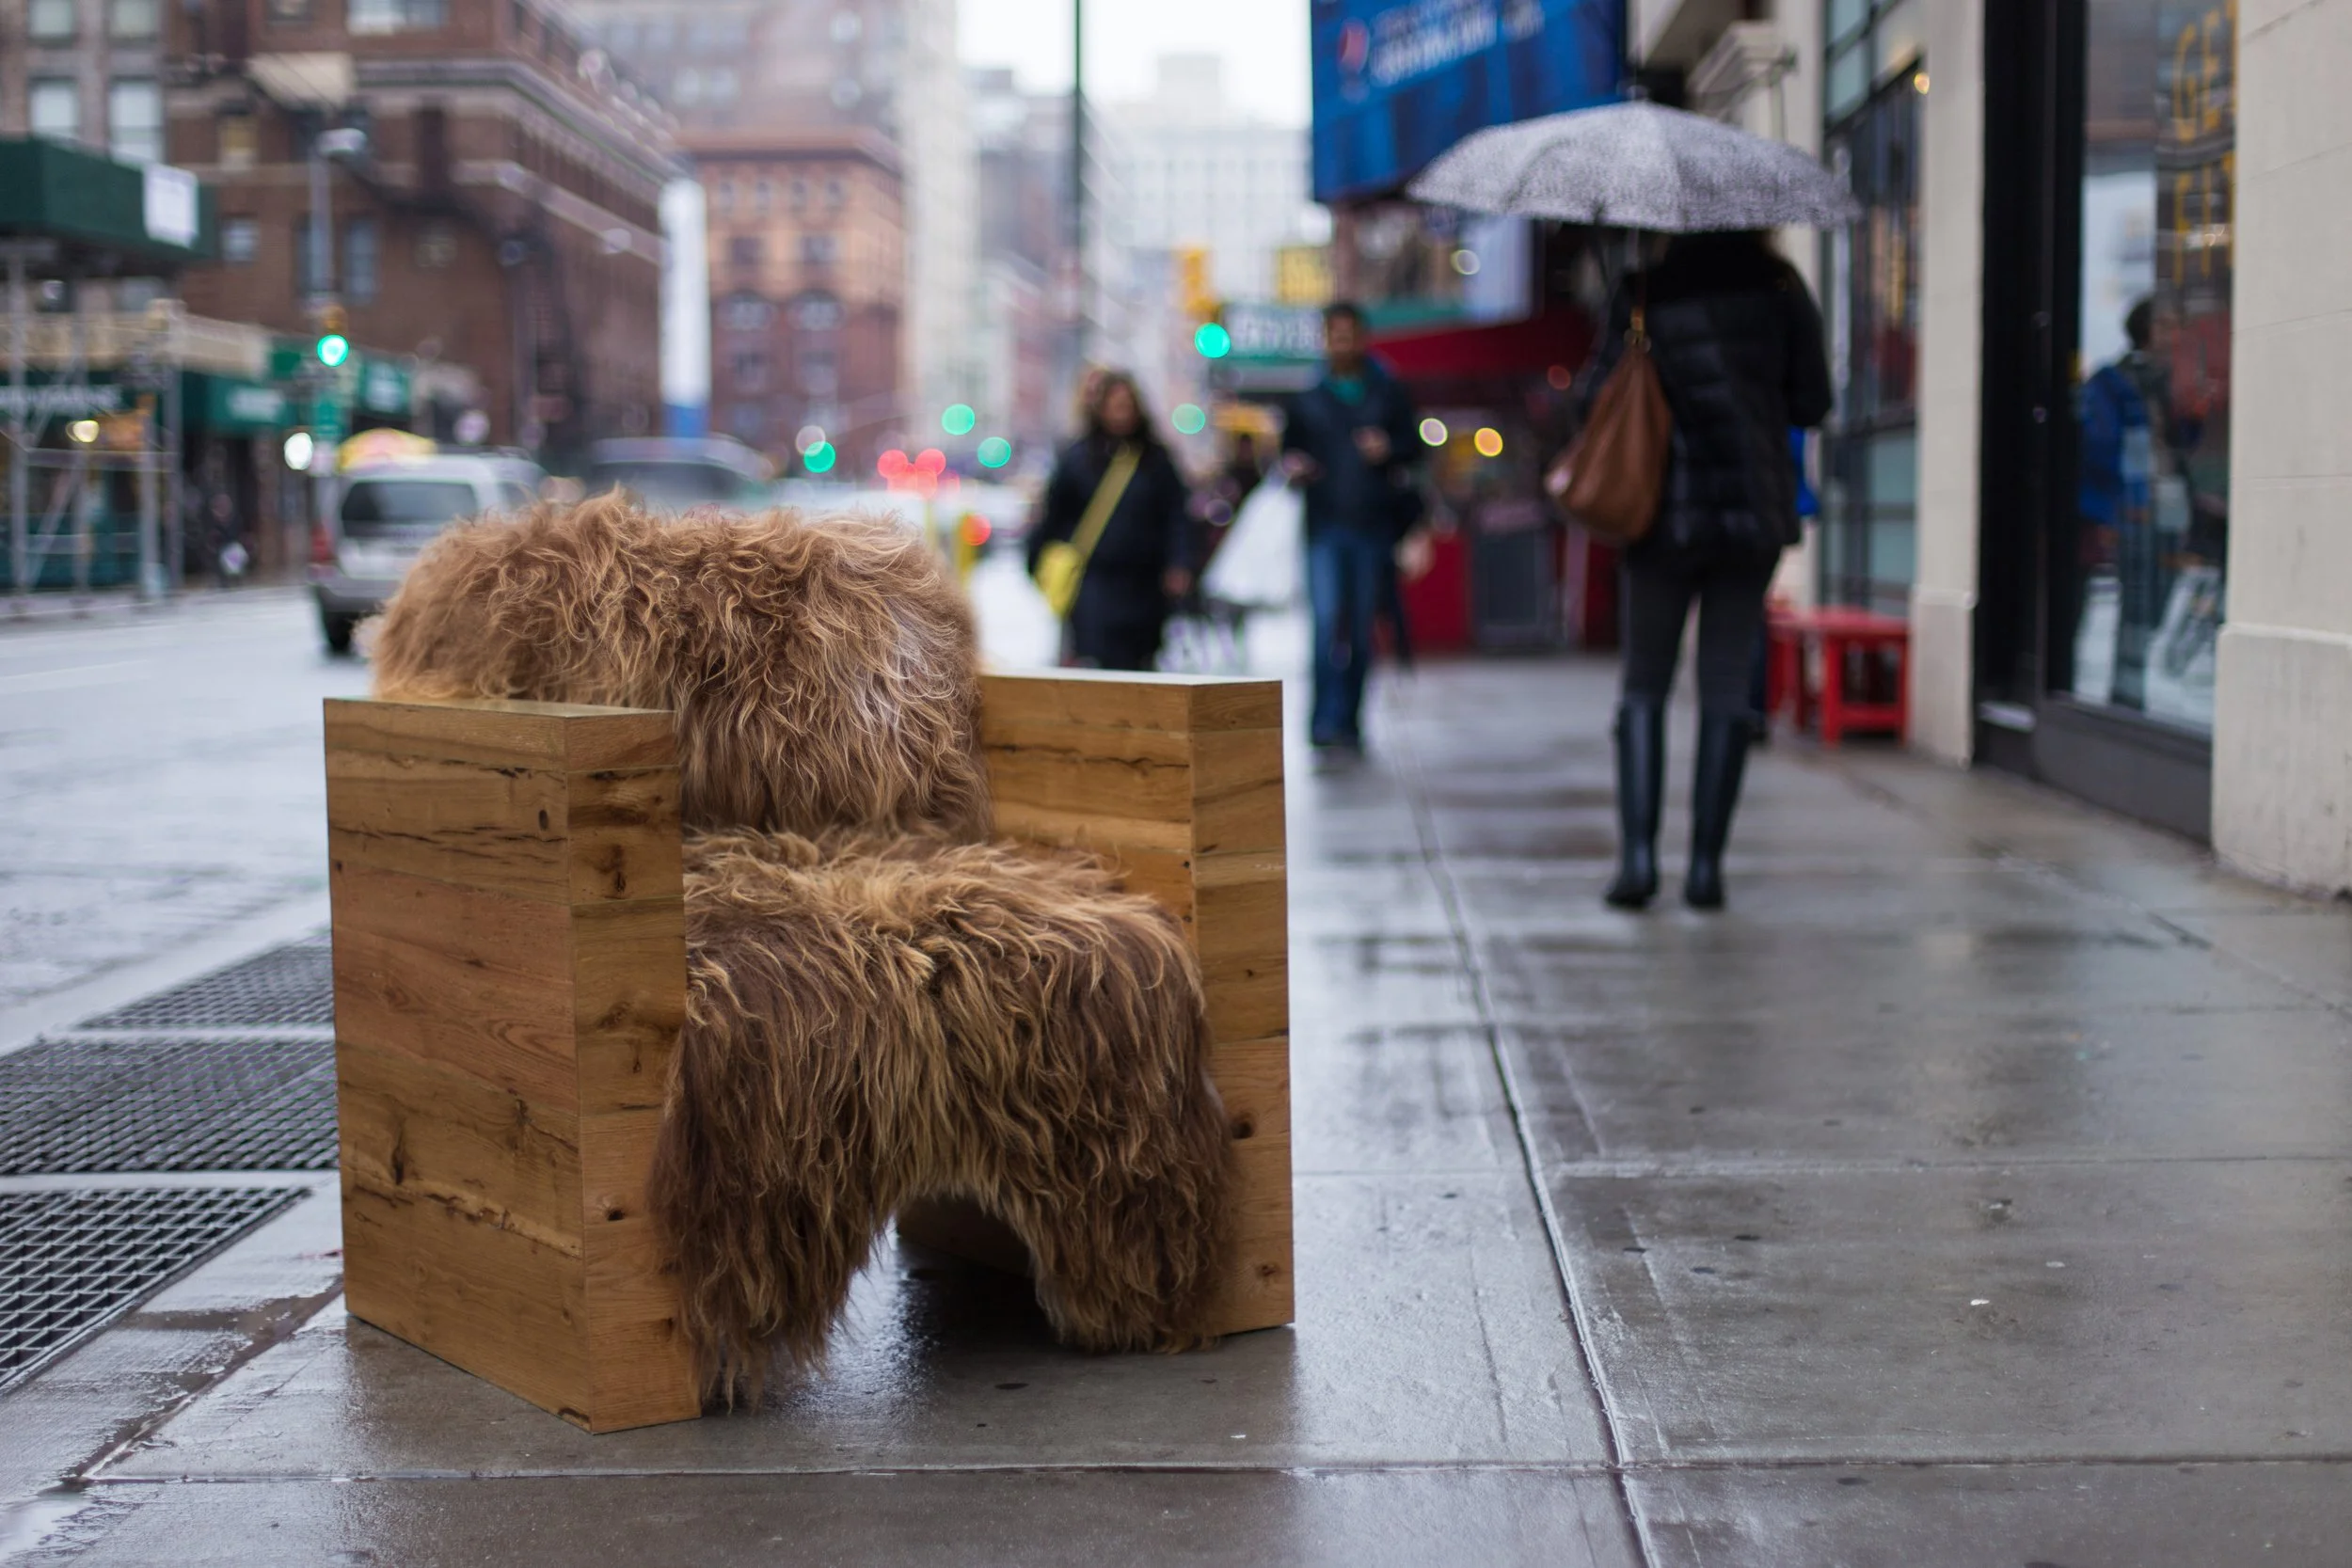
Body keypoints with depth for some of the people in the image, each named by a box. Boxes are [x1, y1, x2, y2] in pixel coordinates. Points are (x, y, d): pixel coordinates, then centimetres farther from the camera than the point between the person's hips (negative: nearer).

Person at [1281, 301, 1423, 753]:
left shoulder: (1388, 394, 11)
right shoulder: (1307, 400, 11)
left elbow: (1414, 444, 12)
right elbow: (1291, 448, 17)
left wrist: (1389, 449, -10)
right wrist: (1294, 467, -6)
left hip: (1373, 527, 1)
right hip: (1325, 527, -1)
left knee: (1361, 630, 6)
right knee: (1327, 620, -16)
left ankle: (1349, 721, 16)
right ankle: (1326, 719, -16)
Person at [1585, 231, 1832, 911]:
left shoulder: (1643, 292, -3)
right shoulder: (1780, 286, 0)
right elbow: (1812, 404, 2)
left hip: (1666, 512, -1)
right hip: (1755, 510, 1)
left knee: (1645, 683, 8)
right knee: (1726, 684, 5)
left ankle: (1637, 851, -6)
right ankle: (1706, 863, 1)